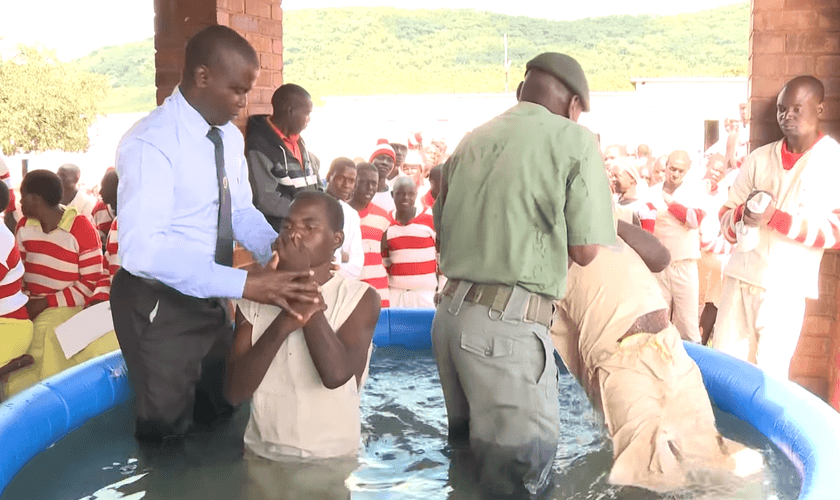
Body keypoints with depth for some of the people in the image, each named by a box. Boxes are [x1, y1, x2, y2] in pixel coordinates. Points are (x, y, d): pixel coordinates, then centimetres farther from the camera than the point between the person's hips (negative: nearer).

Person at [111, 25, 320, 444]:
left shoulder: (230, 137, 0)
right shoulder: (151, 144, -26)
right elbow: (141, 249, -35)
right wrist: (244, 284, -40)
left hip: (209, 297, 8)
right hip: (159, 303, -8)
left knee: (219, 412, 23)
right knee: (166, 430, 9)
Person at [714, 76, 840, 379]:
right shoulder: (758, 159, 10)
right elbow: (726, 218, 12)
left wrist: (776, 218, -18)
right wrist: (743, 215, -12)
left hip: (786, 288, -3)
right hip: (740, 279, 3)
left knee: (769, 375, 1)